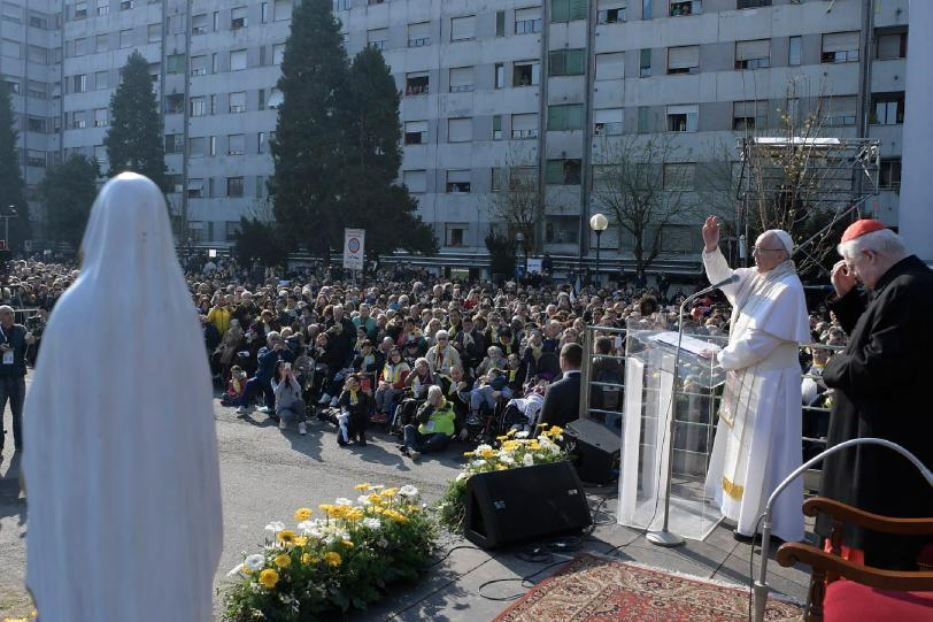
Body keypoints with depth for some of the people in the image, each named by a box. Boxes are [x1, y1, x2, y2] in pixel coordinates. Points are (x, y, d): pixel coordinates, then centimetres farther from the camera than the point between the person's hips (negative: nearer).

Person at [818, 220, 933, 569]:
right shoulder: (901, 285, 10)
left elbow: (878, 365, -30)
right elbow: (870, 336, 20)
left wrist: (834, 368, -11)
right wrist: (846, 295, 8)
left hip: (892, 439, -11)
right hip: (887, 432, 11)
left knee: (884, 544, 2)